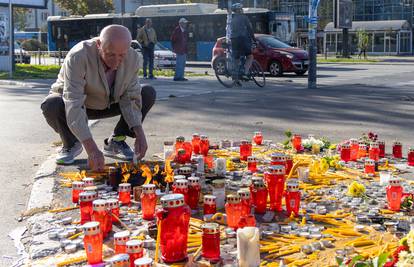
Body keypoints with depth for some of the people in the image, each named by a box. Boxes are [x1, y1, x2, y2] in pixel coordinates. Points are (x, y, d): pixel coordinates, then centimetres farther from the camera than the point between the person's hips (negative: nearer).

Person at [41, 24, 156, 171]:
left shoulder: (132, 57, -21)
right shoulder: (78, 56, -36)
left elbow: (131, 98, -15)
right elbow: (73, 106, -42)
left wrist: (139, 133, -30)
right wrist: (91, 149, -50)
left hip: (107, 104, 4)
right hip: (75, 103, -4)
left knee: (148, 93, -14)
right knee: (51, 105, -37)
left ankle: (116, 142, 0)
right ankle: (71, 144, -4)